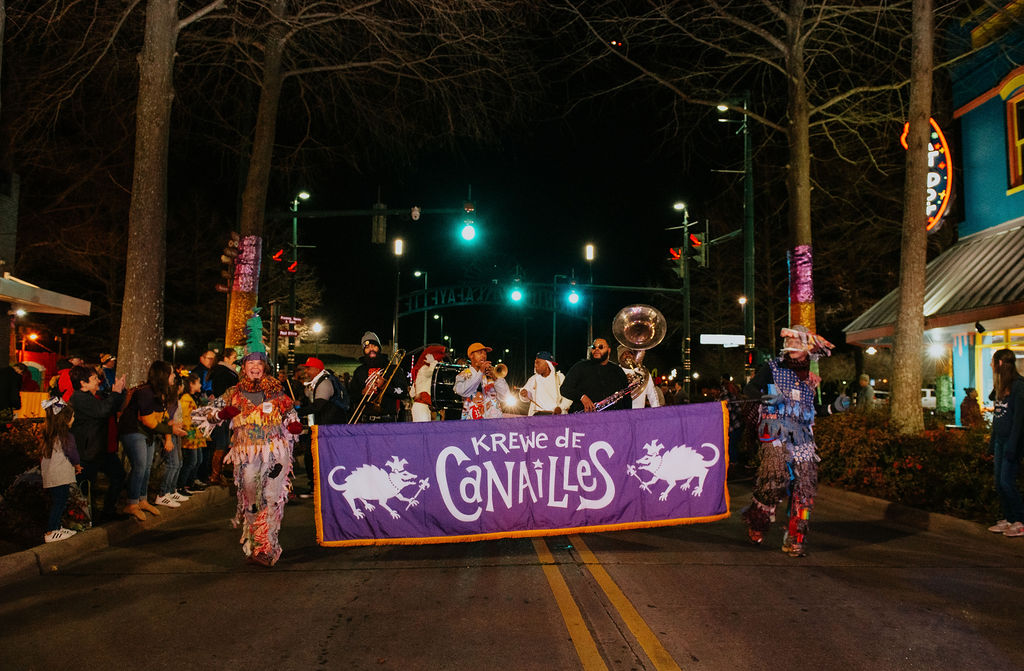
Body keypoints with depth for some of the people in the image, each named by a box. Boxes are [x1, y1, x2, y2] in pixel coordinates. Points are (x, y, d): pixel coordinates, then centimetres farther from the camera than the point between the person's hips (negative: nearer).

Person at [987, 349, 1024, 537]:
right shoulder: (999, 386, 14)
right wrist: (992, 443, 17)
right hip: (1000, 440, 9)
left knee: (1007, 482, -8)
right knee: (999, 483, 9)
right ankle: (1008, 520, 16)